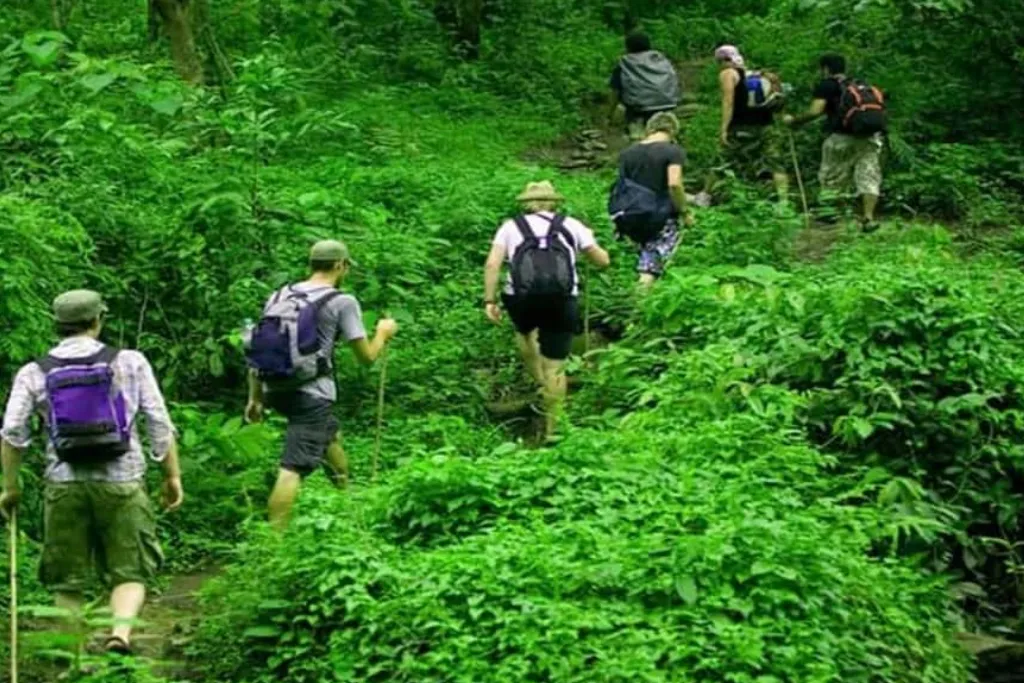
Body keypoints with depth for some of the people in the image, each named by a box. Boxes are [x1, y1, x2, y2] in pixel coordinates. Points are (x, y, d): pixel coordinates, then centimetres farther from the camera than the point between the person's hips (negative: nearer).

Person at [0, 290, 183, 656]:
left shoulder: (34, 374, 4)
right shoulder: (130, 363, 1)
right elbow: (160, 424, 0)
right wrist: (172, 476, 7)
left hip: (64, 485, 1)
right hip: (122, 481, -1)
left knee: (67, 581, 13)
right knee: (130, 572, 7)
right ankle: (121, 630, -17)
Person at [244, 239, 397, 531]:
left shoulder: (279, 296, 10)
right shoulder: (342, 302, -6)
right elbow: (367, 356, -4)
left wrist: (255, 398, 18)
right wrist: (383, 333, 17)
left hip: (276, 390, 7)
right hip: (311, 395, -7)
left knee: (330, 432, 32)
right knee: (293, 470, -10)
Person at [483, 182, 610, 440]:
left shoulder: (511, 226, 17)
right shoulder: (571, 225, 17)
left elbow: (492, 264, 3)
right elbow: (603, 260, 19)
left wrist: (489, 300, 2)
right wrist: (586, 244, 37)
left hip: (522, 298, 0)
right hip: (562, 299, 0)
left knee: (525, 332, 35)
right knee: (555, 367, 8)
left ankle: (540, 381, 21)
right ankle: (551, 428, 10)